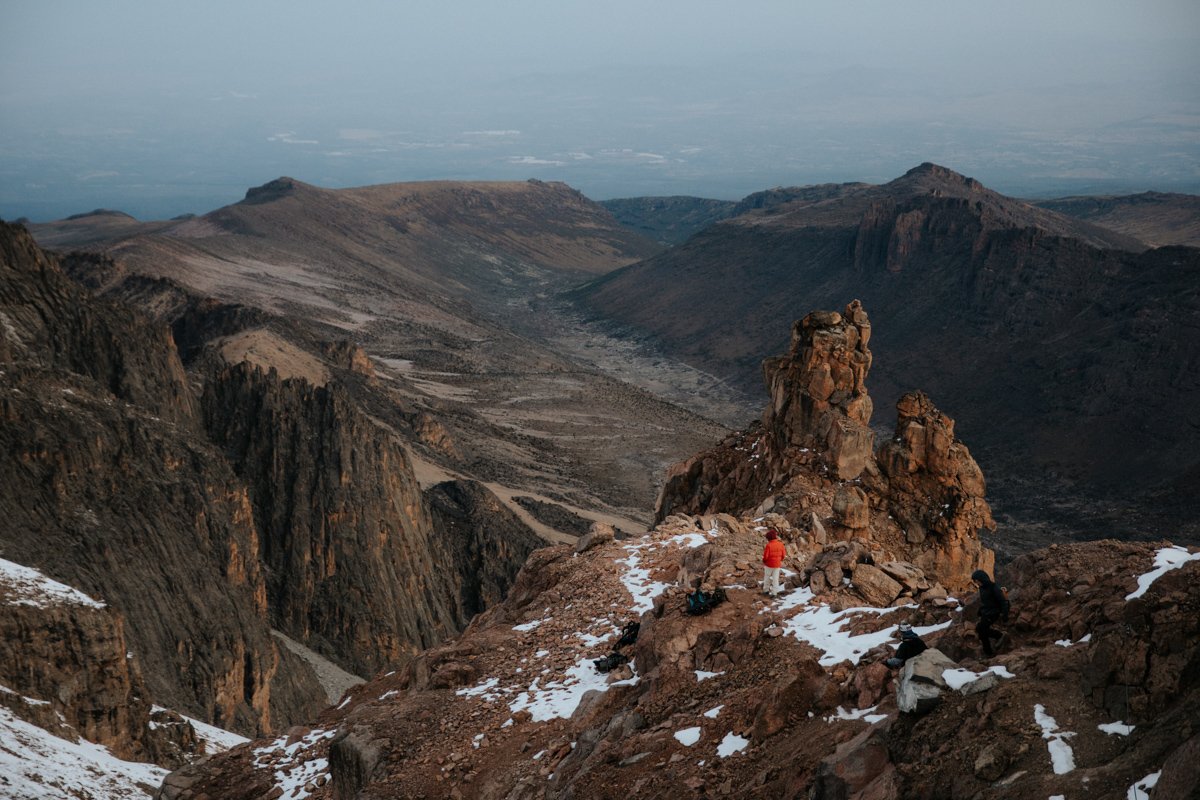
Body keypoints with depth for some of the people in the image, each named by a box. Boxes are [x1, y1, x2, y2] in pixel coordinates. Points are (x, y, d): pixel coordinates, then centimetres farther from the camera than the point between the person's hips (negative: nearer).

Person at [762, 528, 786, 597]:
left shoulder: (768, 545, -20)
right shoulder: (780, 544, -7)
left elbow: (765, 556, -17)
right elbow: (783, 554, 2)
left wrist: (764, 561, 3)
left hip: (769, 564, -3)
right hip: (777, 564, 3)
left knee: (767, 577, 17)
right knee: (775, 578, 9)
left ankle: (766, 590, 29)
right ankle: (774, 592, 8)